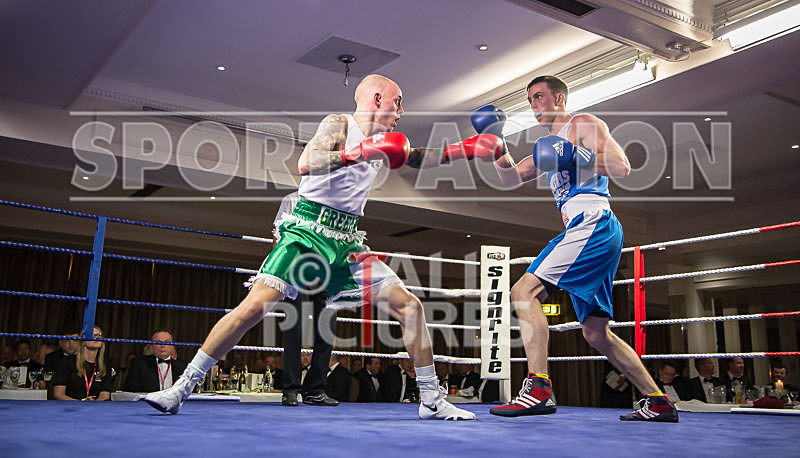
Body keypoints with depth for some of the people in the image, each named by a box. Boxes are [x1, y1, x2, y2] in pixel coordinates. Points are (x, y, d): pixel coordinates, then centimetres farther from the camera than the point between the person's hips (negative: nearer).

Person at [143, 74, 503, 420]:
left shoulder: (380, 140, 17)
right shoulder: (338, 124, -4)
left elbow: (418, 158, 32)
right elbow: (305, 164, -21)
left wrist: (467, 149, 24)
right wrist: (359, 152, -29)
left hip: (346, 241, 7)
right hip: (308, 231, -7)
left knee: (409, 306, -1)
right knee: (254, 307, -18)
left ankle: (432, 400, 9)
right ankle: (182, 388, -6)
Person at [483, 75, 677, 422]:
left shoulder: (584, 124, 4)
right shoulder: (550, 144, 29)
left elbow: (622, 166, -8)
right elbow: (511, 177, 24)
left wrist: (575, 158, -18)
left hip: (592, 224, -10)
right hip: (583, 231, 10)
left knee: (524, 292, -20)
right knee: (596, 333, 10)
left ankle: (539, 389, -27)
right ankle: (658, 403, 16)